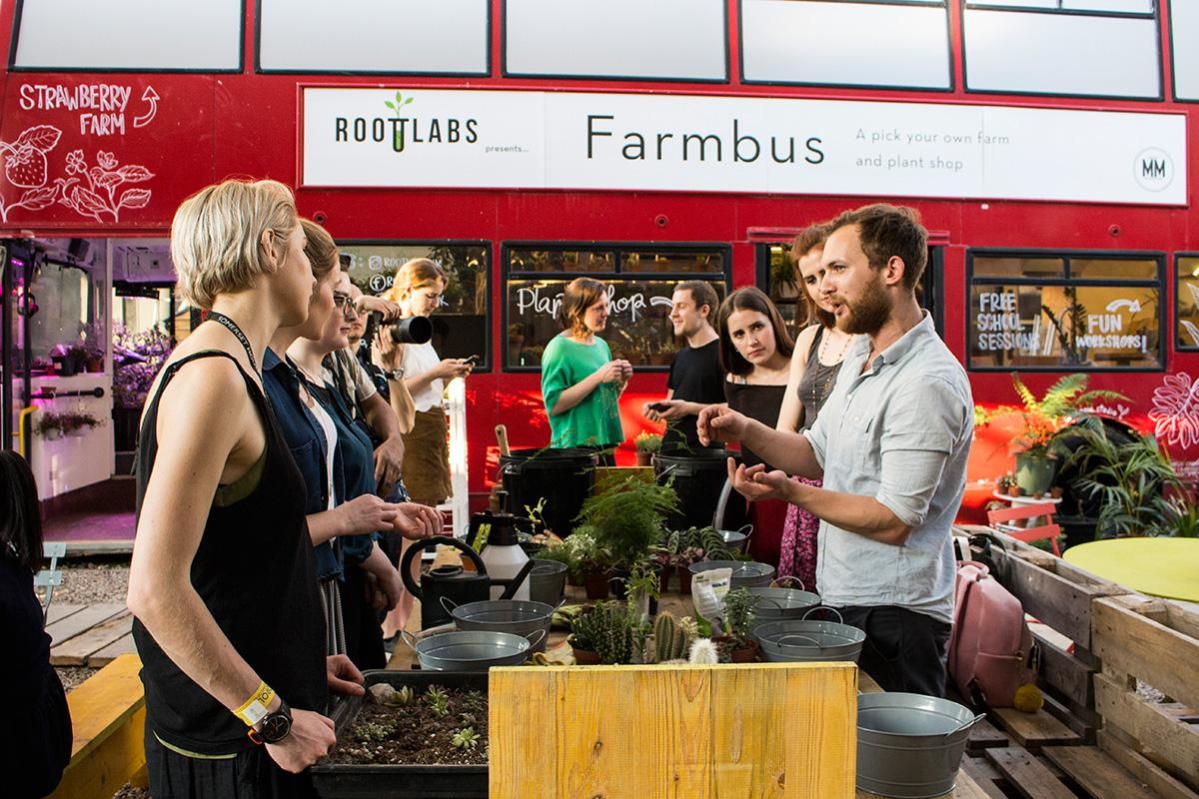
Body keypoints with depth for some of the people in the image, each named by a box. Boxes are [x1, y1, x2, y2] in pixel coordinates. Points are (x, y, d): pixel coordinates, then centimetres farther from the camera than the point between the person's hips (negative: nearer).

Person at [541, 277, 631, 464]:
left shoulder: (601, 345, 11)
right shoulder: (559, 348, -11)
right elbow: (553, 405, -19)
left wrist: (621, 382, 0)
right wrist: (598, 377, -21)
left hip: (605, 448, 7)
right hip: (574, 449, -7)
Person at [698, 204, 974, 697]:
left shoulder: (928, 383, -22)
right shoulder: (861, 356, 10)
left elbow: (894, 521, -23)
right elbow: (820, 454, 14)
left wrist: (791, 492, -24)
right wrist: (745, 431, -1)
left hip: (894, 617, -9)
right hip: (842, 601, 9)